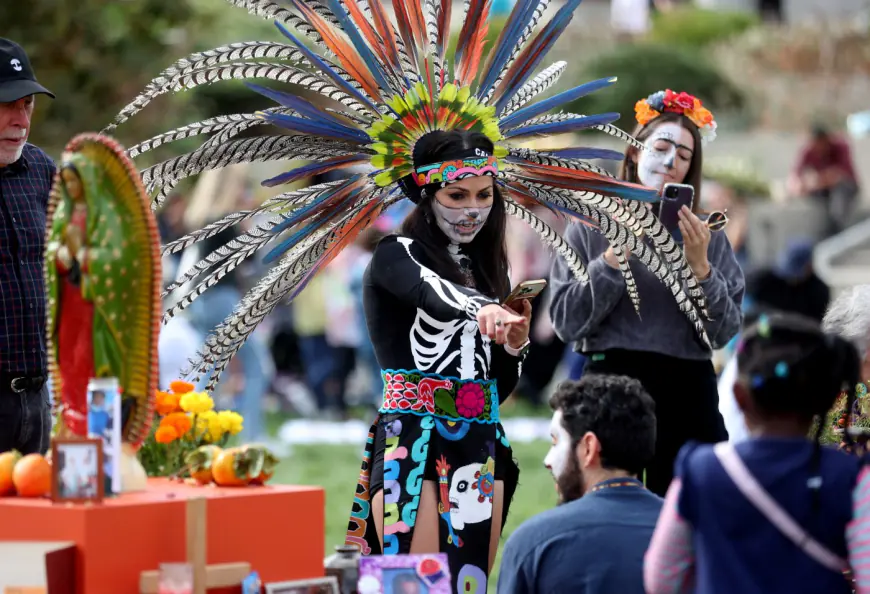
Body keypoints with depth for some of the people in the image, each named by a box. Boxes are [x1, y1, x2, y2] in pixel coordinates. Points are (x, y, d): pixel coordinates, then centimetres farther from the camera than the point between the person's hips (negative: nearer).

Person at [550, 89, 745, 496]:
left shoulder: (706, 236, 10)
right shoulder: (591, 227, 5)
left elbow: (722, 333, 2)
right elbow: (567, 322, -4)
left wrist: (700, 267, -12)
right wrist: (615, 257, -11)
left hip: (688, 396, 2)